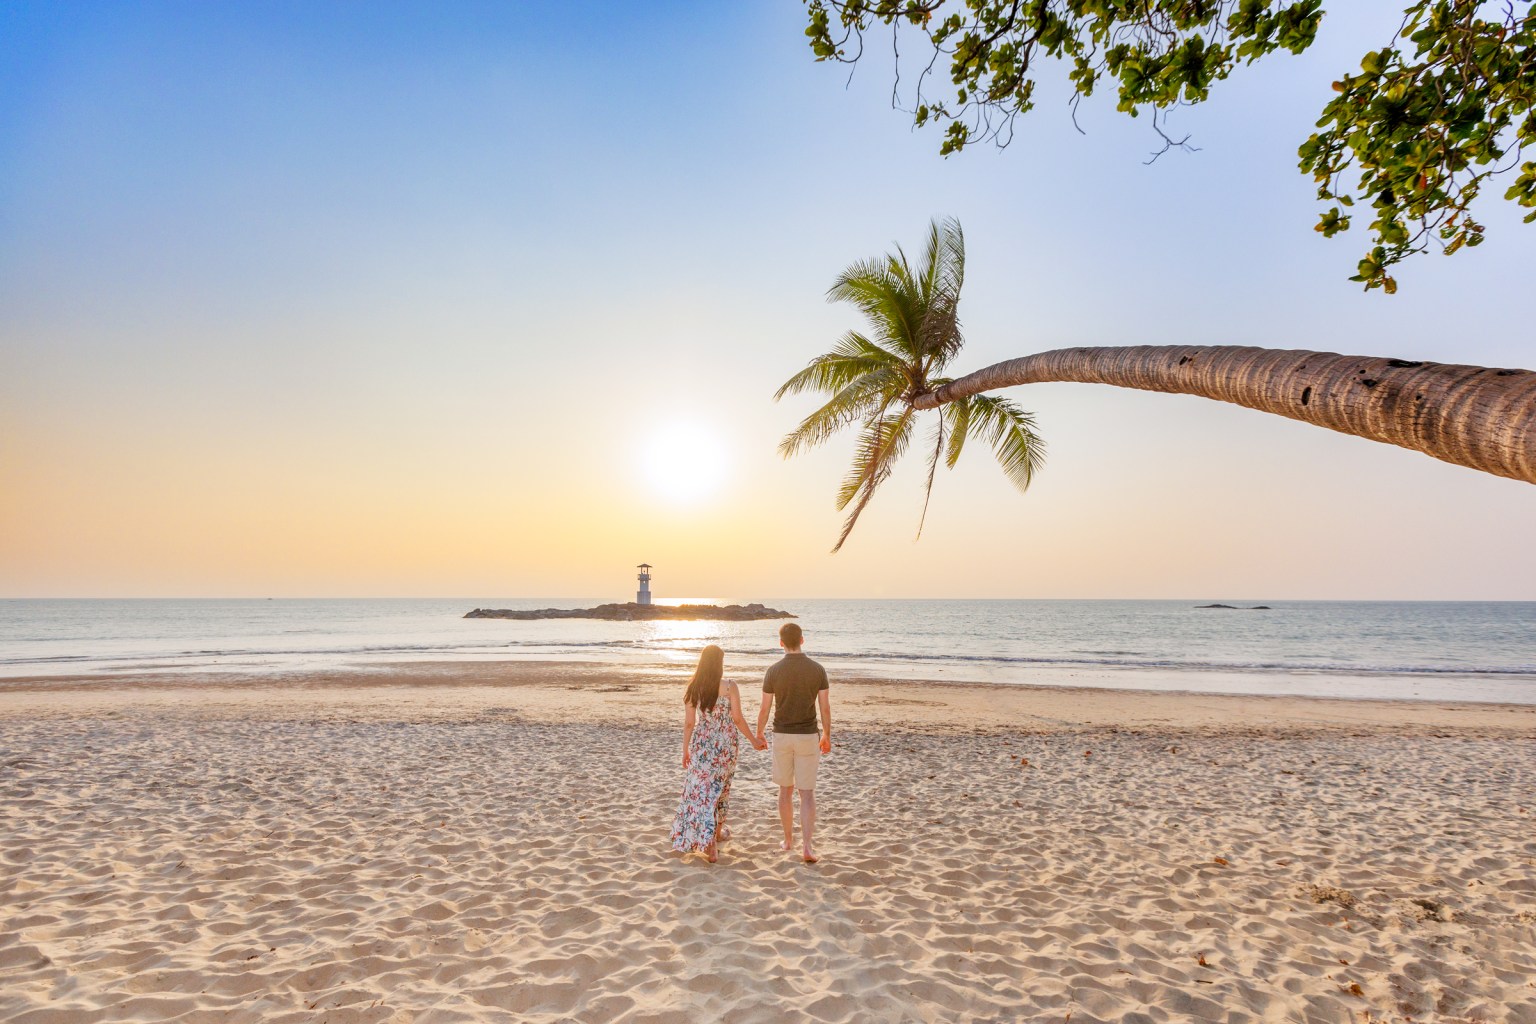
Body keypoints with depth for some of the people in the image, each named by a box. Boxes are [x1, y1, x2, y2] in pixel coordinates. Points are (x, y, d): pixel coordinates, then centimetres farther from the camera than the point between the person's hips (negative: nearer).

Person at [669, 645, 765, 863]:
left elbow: (689, 722, 0)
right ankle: (717, 832, 34)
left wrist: (685, 750, 10)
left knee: (701, 791, 8)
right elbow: (737, 719, -10)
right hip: (725, 744, -1)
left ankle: (710, 844, 4)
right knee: (720, 789, 19)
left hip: (701, 744, 1)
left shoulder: (693, 689, -4)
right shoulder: (729, 687, -11)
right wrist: (754, 740, 3)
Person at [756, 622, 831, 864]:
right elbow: (825, 708, -3)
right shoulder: (817, 669, -7)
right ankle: (806, 846, -5)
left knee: (785, 789, 17)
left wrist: (758, 735, 13)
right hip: (807, 737, -1)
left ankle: (788, 840, 26)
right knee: (807, 793, 4)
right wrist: (827, 736, 11)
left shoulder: (774, 670, -8)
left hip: (782, 736, 1)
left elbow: (764, 709, -4)